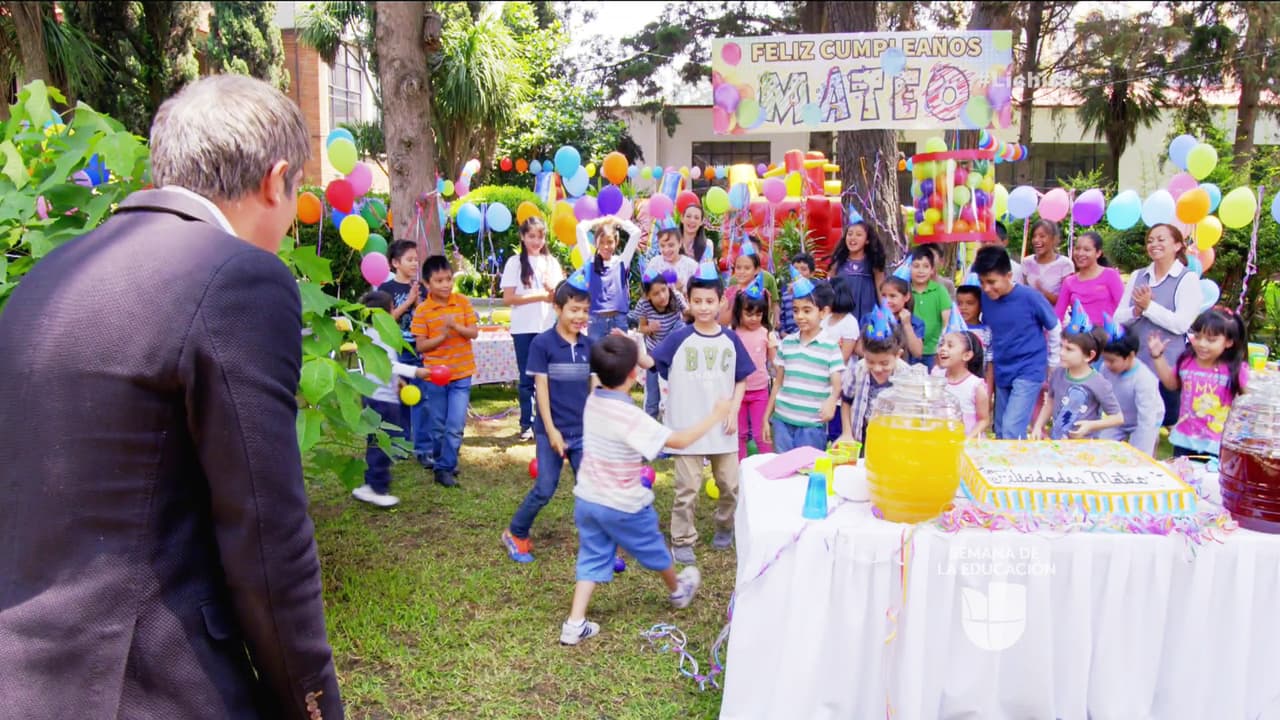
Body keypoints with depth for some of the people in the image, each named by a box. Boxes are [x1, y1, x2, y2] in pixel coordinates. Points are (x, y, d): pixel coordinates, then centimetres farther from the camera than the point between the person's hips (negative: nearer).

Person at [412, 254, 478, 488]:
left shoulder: (462, 302, -3)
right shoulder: (422, 311, -7)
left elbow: (474, 333, -4)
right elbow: (420, 346, -8)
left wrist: (456, 326, -22)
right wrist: (442, 336, -23)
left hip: (461, 374, 0)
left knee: (455, 427, -4)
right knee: (438, 426, 11)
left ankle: (445, 468, 7)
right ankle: (444, 463, 30)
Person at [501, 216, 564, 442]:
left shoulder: (551, 262, 9)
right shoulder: (515, 263, 1)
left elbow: (559, 296, 6)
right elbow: (508, 298, -6)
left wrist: (552, 288, -16)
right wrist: (540, 296, -10)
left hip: (548, 327, 2)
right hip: (523, 329, -2)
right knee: (526, 377, 5)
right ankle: (527, 424, 13)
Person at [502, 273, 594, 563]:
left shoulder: (590, 345, 2)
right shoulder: (542, 343, -9)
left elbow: (594, 387, 7)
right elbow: (541, 388, -10)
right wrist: (551, 430, -13)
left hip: (584, 431, 4)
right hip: (552, 430, -3)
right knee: (545, 489, 2)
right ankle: (515, 534, 24)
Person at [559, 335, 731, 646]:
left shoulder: (593, 401, -5)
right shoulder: (630, 416, -28)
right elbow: (679, 441, -23)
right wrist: (714, 416, -13)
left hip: (586, 499, 6)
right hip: (622, 506, -6)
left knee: (592, 558, 14)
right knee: (653, 550, 20)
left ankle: (574, 624, 7)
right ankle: (678, 591, 45)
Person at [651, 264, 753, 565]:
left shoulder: (730, 339, 2)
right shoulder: (679, 339, -6)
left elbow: (741, 379, 8)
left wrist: (734, 410, -3)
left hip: (722, 426, 3)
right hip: (687, 426, -3)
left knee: (730, 484, 13)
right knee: (687, 488, 4)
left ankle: (725, 528, 37)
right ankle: (682, 540, 17)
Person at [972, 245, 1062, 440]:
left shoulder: (1030, 297, -16)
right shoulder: (986, 300, -3)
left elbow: (1055, 329, -2)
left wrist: (1054, 366, 5)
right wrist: (992, 361, 13)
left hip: (1029, 373, -6)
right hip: (1002, 374, 6)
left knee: (1012, 432, -16)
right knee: (1001, 433, 13)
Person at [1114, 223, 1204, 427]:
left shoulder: (1188, 279, -3)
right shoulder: (1137, 276, 11)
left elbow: (1181, 324, -14)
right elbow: (1118, 318, 6)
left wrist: (1148, 306, -14)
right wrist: (1136, 310, -13)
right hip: (1134, 364, 5)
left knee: (1165, 421, 3)